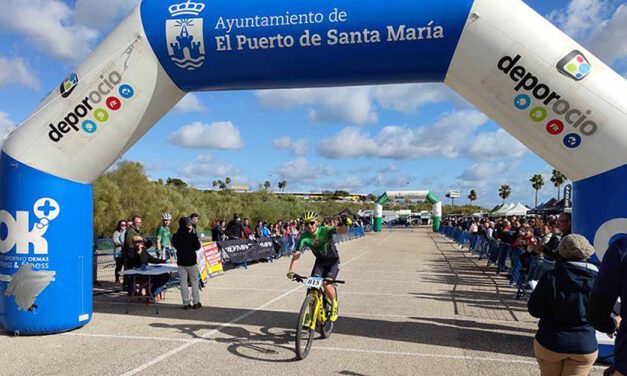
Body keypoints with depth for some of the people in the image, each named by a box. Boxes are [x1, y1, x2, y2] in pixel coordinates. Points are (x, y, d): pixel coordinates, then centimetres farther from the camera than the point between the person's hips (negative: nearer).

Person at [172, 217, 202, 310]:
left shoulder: (175, 236, -1)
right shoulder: (192, 236, -15)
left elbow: (175, 246, 10)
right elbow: (198, 247, -5)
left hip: (181, 262, 3)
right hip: (191, 261, -3)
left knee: (183, 282, 7)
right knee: (194, 282, 9)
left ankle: (186, 303, 8)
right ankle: (196, 302, 11)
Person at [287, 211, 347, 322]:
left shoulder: (325, 230, -25)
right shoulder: (304, 236, -18)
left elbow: (341, 230, -40)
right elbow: (296, 254, -22)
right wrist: (291, 271, -36)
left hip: (333, 260, -3)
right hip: (320, 261, 3)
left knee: (327, 284, -22)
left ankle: (334, 305, 8)